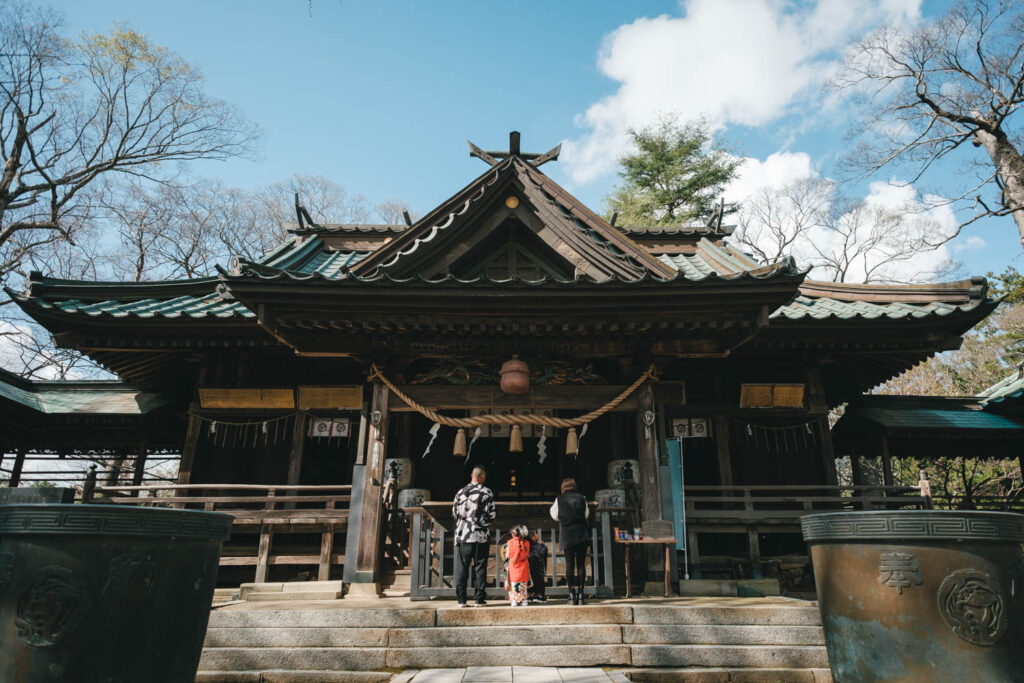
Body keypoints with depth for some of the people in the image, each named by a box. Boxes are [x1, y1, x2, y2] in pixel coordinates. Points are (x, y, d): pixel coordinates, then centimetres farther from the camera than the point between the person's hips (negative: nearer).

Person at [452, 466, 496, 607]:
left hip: (463, 534, 3)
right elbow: (491, 514, -7)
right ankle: (479, 599, 8)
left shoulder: (461, 492, 5)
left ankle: (461, 599, 9)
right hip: (481, 535, -3)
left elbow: (454, 513, 8)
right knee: (480, 567, 5)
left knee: (462, 567, 8)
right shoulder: (486, 492, -5)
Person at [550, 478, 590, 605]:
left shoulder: (559, 500, -2)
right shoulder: (581, 498, 2)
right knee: (581, 565, 4)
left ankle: (572, 595, 0)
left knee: (569, 565, 3)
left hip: (567, 536, -1)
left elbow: (554, 515, 10)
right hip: (582, 536, 1)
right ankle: (580, 595, 1)